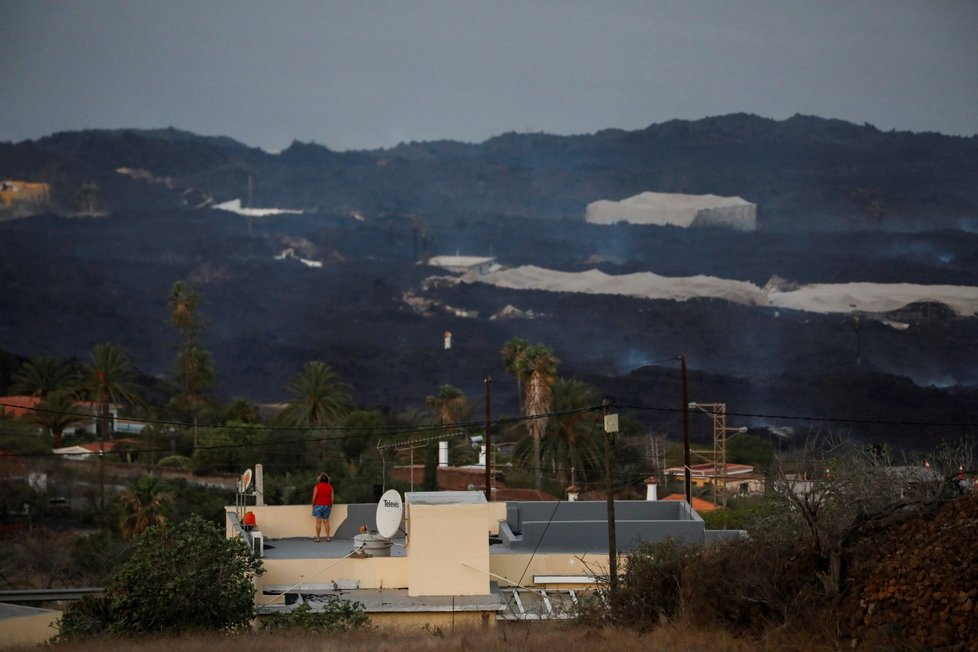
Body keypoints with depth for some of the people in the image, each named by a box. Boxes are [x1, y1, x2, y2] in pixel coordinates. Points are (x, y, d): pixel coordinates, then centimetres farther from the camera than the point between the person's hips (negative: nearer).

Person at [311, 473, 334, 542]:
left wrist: (313, 505, 5)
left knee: (318, 522, -1)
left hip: (318, 505, -2)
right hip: (327, 506, 2)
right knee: (326, 522, 9)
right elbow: (332, 498, 1)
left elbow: (314, 497, -8)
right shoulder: (330, 487, 1)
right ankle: (328, 537, 8)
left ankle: (318, 537, 0)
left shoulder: (317, 486, -6)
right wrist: (330, 506, 13)